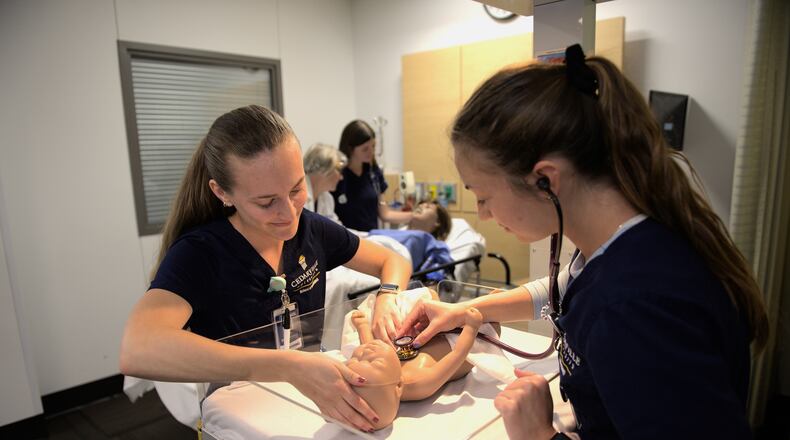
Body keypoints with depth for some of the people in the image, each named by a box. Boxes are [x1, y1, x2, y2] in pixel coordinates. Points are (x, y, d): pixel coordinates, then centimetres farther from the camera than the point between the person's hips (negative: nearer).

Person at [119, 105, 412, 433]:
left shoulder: (311, 230, -5)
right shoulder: (196, 255, -17)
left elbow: (393, 261, 5)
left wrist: (388, 301, -15)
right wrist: (290, 367, -38)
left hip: (313, 405, 4)